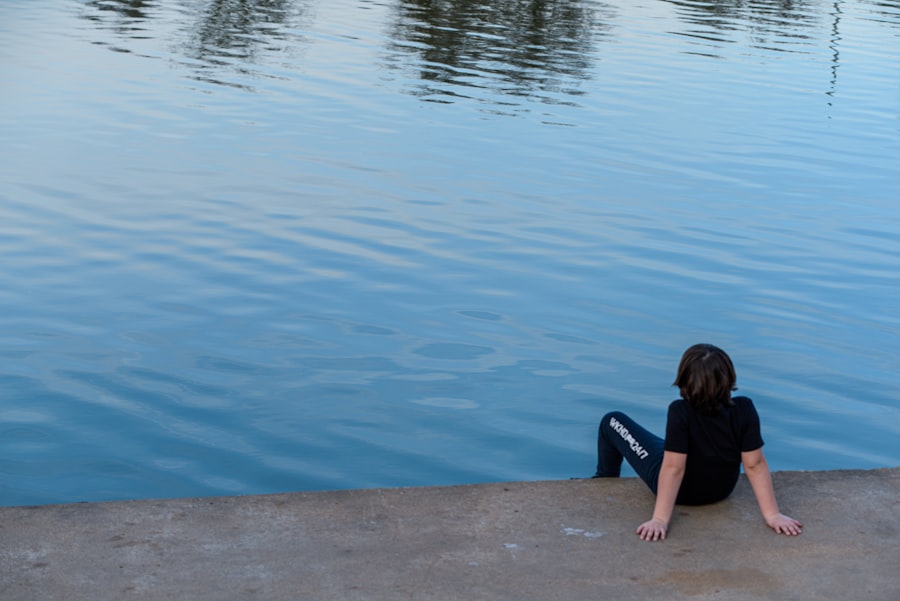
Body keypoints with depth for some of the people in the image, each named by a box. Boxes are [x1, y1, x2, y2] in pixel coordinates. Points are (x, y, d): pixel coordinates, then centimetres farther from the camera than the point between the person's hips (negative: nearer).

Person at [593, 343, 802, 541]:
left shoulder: (680, 412, -36)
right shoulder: (744, 410, -26)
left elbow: (673, 467, -35)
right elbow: (755, 464, -24)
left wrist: (660, 519, -31)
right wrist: (772, 514, -17)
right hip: (720, 492, 4)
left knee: (613, 421, 15)